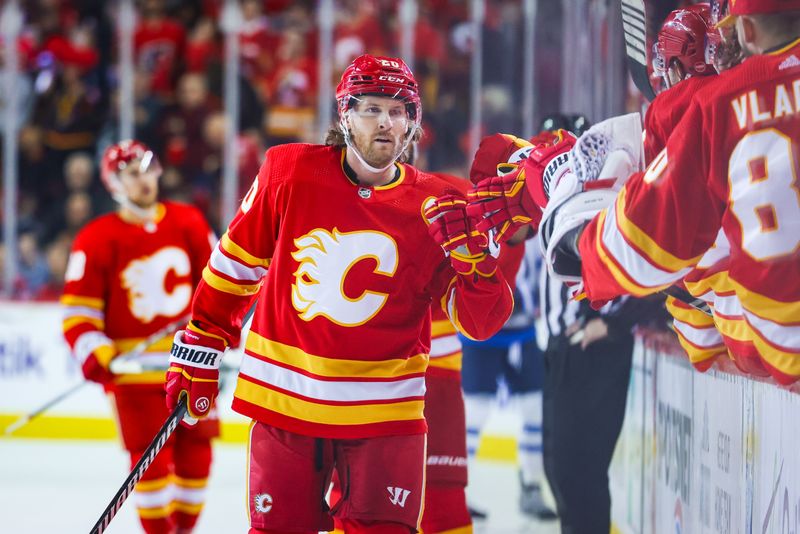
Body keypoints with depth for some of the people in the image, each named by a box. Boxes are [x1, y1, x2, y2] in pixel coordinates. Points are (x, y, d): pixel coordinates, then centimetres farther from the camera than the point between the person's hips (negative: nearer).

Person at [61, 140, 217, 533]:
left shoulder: (188, 223, 5)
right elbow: (78, 308, -6)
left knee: (196, 452, 6)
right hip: (134, 368, -4)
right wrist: (94, 353, -19)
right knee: (151, 457, -7)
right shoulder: (97, 239, -6)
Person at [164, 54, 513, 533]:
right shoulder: (289, 173, -4)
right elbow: (237, 262, 9)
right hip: (283, 400, 0)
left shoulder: (435, 208, -4)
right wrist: (200, 346, 11)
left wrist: (472, 255, -21)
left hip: (385, 412, 0)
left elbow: (481, 322, -4)